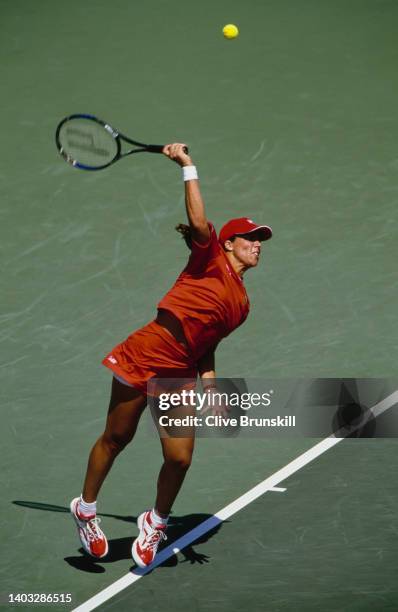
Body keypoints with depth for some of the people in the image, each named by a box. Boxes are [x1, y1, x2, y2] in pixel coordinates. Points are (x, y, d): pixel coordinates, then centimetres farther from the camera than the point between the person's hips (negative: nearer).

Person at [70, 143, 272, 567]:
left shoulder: (242, 304, 14)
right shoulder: (211, 260, -3)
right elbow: (198, 223, -20)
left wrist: (210, 389, 7)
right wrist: (187, 167, -20)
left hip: (180, 373, 5)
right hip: (144, 355, -5)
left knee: (179, 458, -7)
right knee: (115, 439, 9)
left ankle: (155, 523, 20)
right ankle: (86, 508, 31)